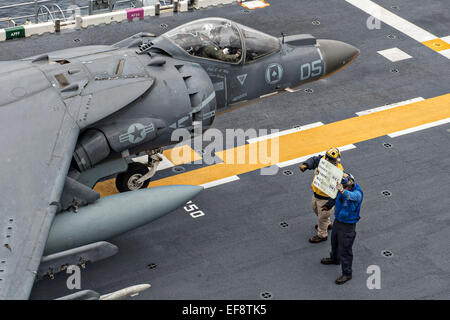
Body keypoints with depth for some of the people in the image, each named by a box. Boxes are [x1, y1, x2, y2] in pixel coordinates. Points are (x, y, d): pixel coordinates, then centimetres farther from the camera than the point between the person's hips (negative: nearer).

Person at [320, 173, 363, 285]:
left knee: (344, 249, 4)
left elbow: (350, 195, -53)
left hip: (347, 225, -7)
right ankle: (334, 258, 56)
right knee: (334, 240, 29)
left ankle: (347, 273, 22)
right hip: (337, 220, 7)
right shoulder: (342, 186, -11)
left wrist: (343, 191, -74)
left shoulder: (357, 193, -32)